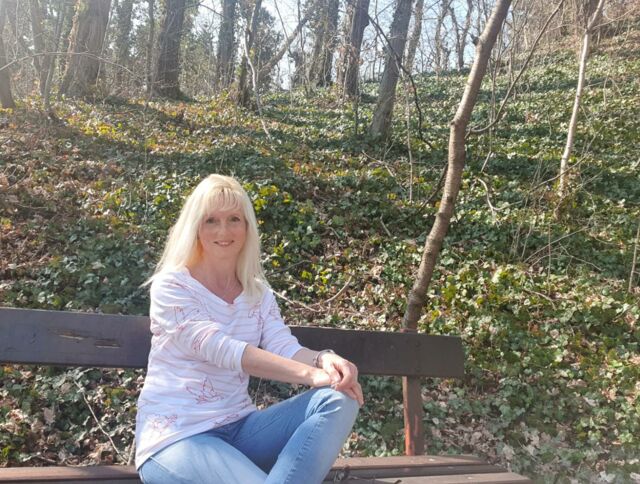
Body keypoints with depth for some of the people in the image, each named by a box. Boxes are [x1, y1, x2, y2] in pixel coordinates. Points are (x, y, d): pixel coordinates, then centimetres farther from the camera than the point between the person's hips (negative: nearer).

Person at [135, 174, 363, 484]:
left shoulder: (258, 293, 9)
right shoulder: (171, 286, -9)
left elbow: (285, 348, -6)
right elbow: (220, 348, -24)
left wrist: (323, 360, -31)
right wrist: (310, 373, -35)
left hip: (238, 427, 6)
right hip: (176, 437, -6)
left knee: (339, 399, -17)